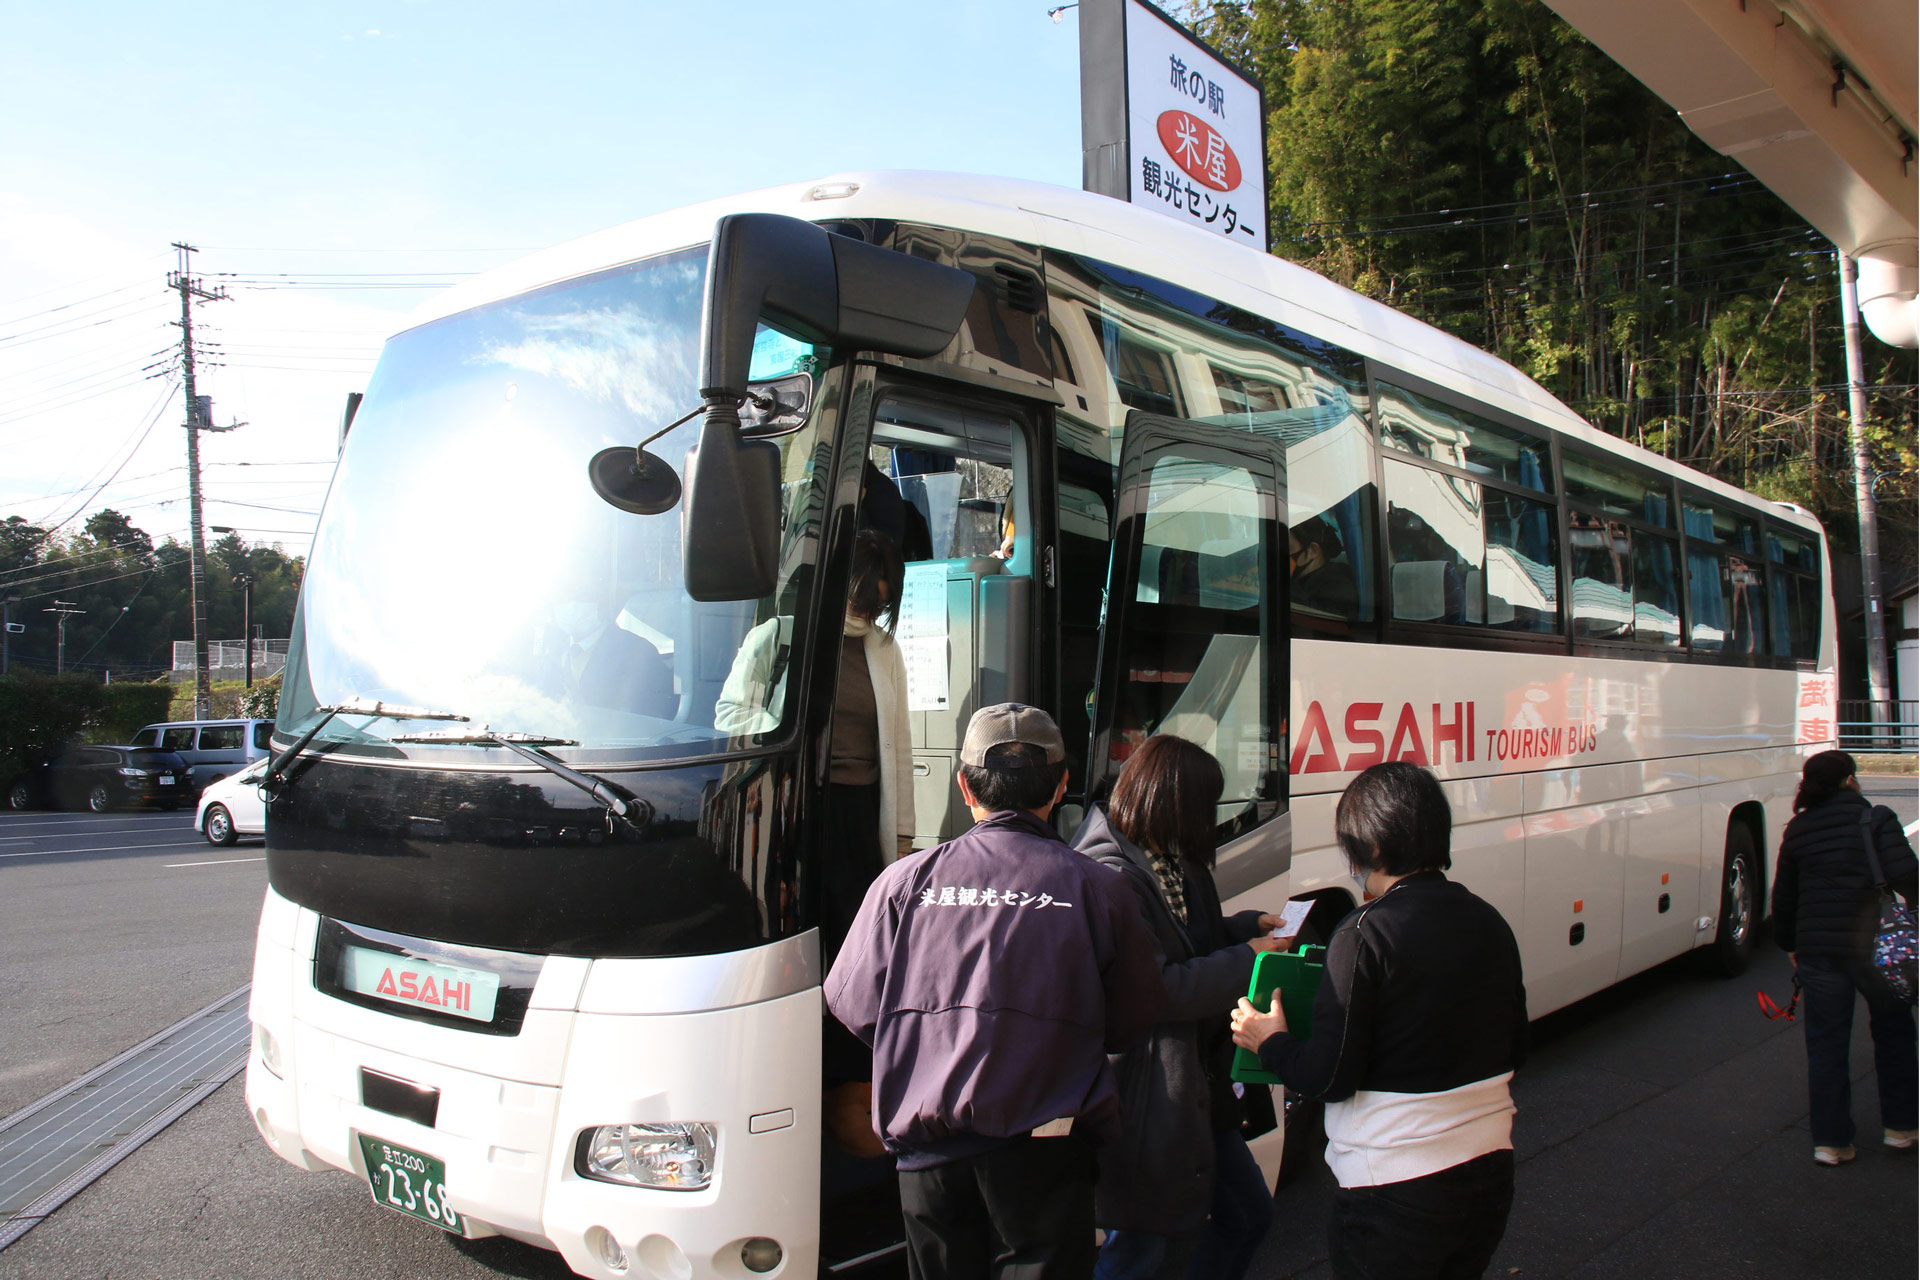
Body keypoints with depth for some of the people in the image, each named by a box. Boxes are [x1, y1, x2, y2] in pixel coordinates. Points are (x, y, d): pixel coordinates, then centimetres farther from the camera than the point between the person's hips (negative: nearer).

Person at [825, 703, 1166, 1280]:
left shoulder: (906, 880, -3)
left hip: (928, 1150, 2)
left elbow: (852, 1003, 2)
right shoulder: (1097, 887, -5)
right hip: (1044, 1147, -2)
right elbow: (1134, 1021, 4)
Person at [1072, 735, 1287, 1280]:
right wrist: (1246, 960, -17)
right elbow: (1153, 989, -26)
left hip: (1197, 1086, 10)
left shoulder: (1175, 863, 9)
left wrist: (1247, 926, 6)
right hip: (1144, 1098, -10)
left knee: (1248, 1215, 19)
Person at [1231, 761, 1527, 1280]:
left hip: (1395, 1189, -7)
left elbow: (1330, 1078, -18)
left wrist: (1269, 1042, 0)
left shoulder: (1366, 933, -19)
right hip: (1489, 1169, 7)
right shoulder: (1489, 921, 2)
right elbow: (1513, 1050, 12)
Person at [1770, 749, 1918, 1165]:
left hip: (1818, 950, 2)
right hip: (1874, 944, -2)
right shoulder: (1874, 819, -6)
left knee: (1826, 1041, 8)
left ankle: (1830, 1140, 10)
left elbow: (1783, 896, 12)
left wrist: (1789, 944, 23)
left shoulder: (1797, 830, 6)